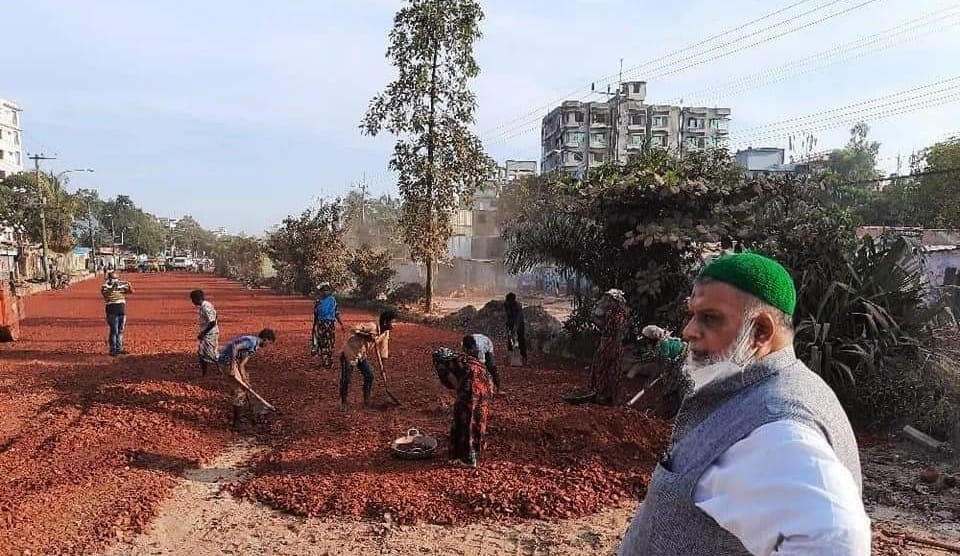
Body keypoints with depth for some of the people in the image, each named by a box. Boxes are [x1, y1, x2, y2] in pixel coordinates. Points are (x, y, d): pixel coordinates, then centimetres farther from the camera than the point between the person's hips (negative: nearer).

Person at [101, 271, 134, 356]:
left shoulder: (122, 284, 12)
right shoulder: (105, 286, -2)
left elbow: (131, 291, 9)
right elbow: (104, 293, -20)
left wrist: (129, 285, -10)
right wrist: (112, 287, -32)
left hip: (122, 310, 6)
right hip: (112, 310, -5)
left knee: (120, 330, 10)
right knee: (114, 331, -8)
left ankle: (119, 349, 19)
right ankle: (112, 350, -3)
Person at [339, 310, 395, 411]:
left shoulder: (386, 333, -2)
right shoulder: (371, 326, -27)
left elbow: (378, 348, 8)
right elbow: (354, 330, -28)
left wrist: (381, 365, 7)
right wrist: (367, 336, -40)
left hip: (362, 355, 8)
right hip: (350, 353, -8)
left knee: (369, 376, 2)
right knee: (346, 380, -5)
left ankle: (366, 401, 17)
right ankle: (343, 403, 13)